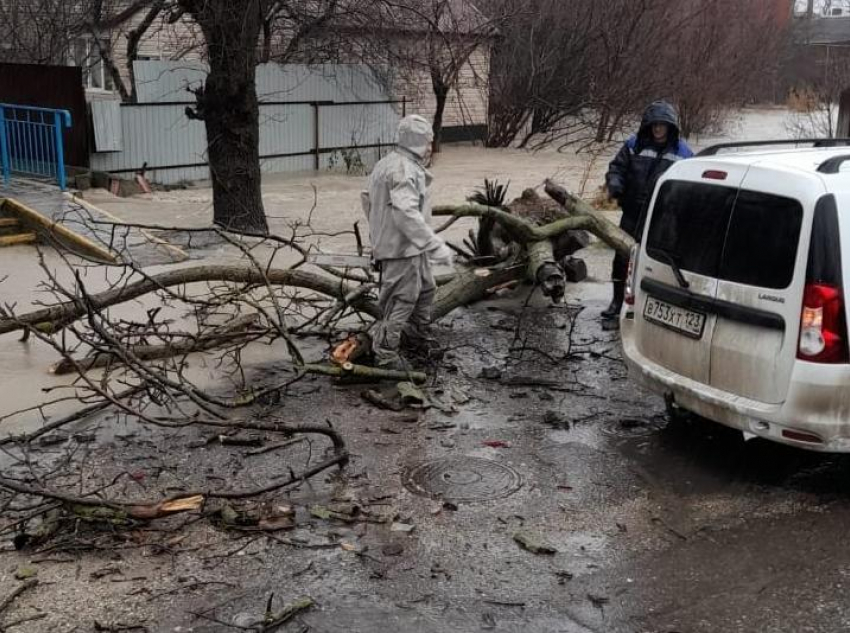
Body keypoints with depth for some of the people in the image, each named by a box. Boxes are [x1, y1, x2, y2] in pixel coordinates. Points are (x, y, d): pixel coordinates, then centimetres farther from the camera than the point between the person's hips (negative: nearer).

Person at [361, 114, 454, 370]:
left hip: (410, 248, 11)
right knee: (401, 301, -1)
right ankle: (386, 354, 9)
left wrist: (378, 229, 32)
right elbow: (406, 213, -35)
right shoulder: (405, 171, -23)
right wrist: (435, 246, -35)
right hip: (402, 249, -11)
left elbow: (367, 197, 21)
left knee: (425, 289, 24)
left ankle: (416, 336, 40)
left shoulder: (387, 164, 11)